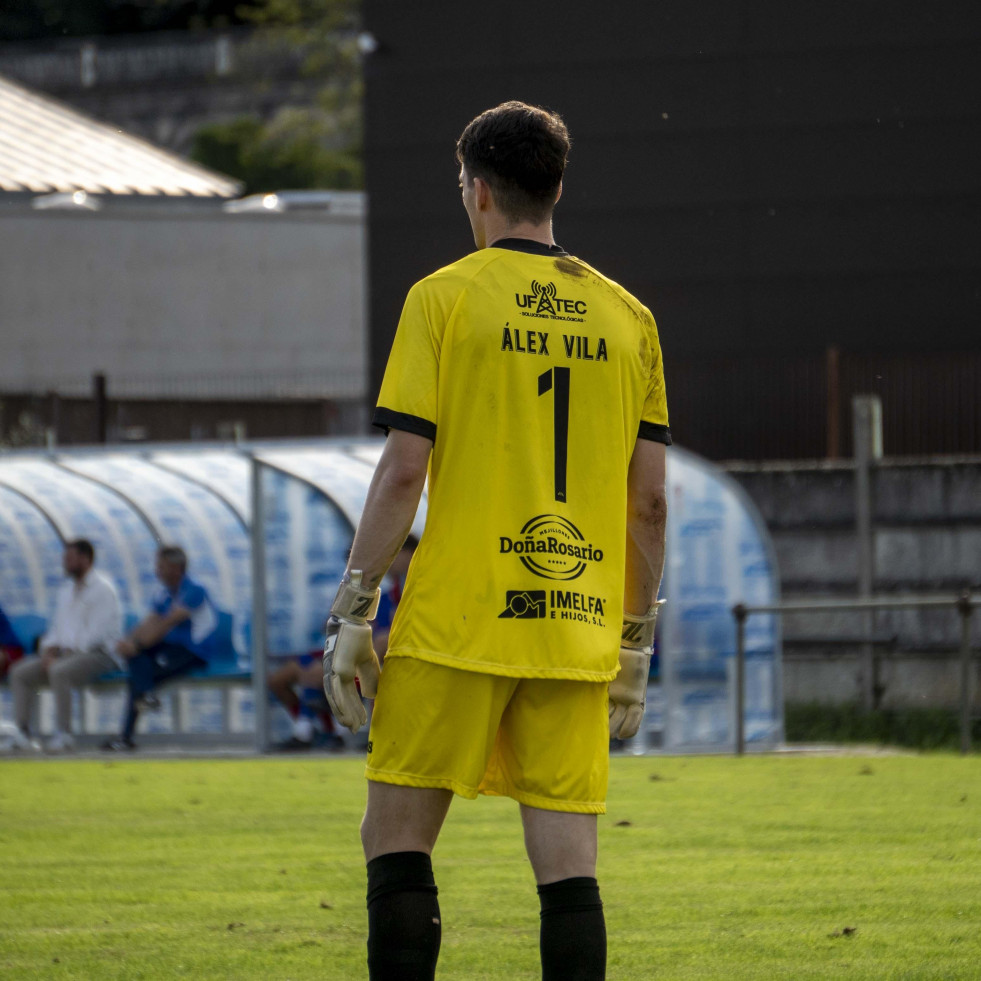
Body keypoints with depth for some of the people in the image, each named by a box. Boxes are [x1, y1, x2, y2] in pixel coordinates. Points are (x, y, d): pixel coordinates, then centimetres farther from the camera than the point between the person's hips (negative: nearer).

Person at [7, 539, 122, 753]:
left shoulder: (103, 589, -8)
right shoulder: (67, 589, 19)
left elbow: (95, 633, -16)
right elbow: (58, 627, 20)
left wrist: (69, 652, -19)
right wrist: (48, 651, 1)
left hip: (97, 653, -8)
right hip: (66, 652, 8)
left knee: (59, 671, -37)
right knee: (20, 671, -7)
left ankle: (64, 733, -33)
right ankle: (22, 731, -11)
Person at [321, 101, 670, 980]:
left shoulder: (444, 299, -2)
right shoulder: (626, 318, 9)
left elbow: (403, 472, -7)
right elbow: (649, 500, 9)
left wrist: (353, 612, -1)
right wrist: (637, 644, 17)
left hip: (457, 624, -3)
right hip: (578, 634, 4)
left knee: (396, 841, 5)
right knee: (568, 862, 3)